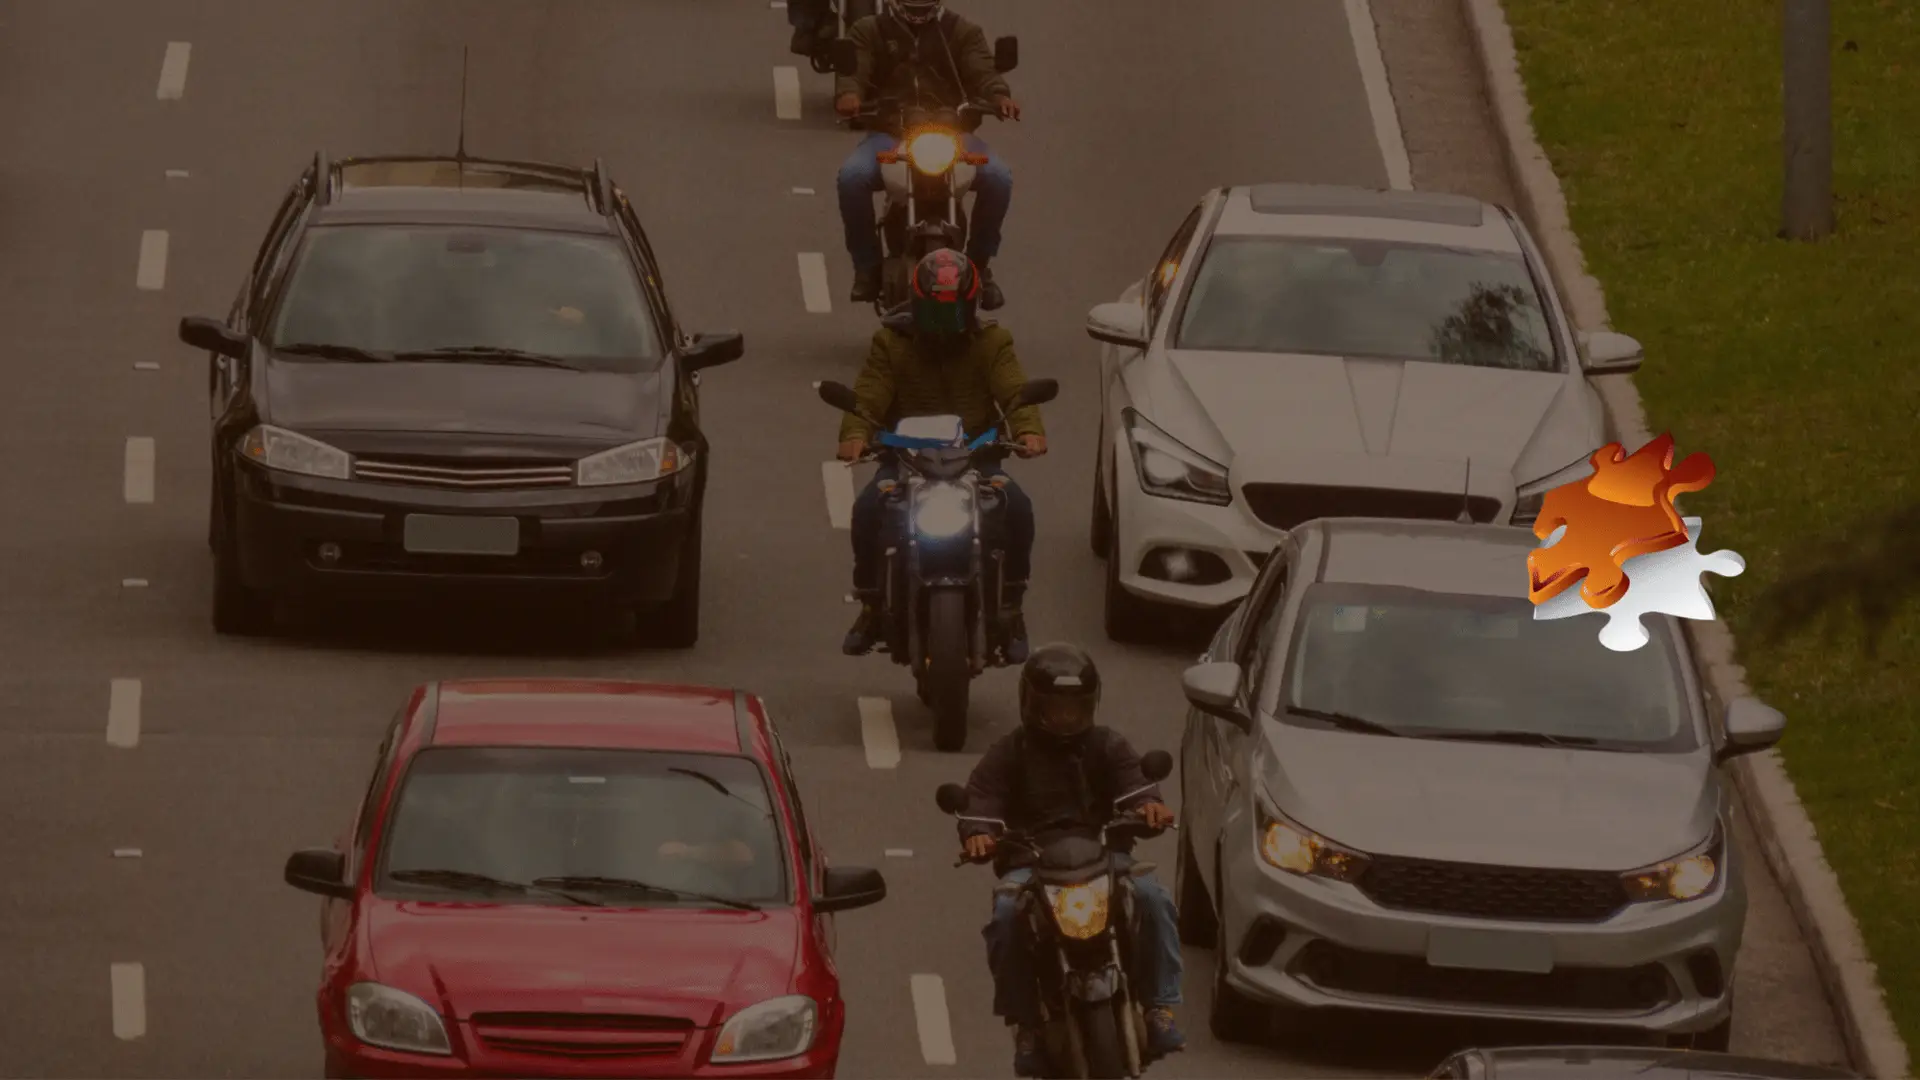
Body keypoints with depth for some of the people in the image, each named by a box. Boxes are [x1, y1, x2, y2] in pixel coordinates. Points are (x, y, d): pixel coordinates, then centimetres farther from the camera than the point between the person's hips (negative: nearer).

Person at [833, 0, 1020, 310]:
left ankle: (980, 261, -3)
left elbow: (982, 69, -4)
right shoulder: (869, 31, 12)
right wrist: (848, 93, -31)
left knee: (998, 178, -26)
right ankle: (867, 263, -9)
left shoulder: (962, 32, 13)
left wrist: (999, 95, -28)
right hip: (889, 131, -1)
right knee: (853, 176, -31)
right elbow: (854, 70, -5)